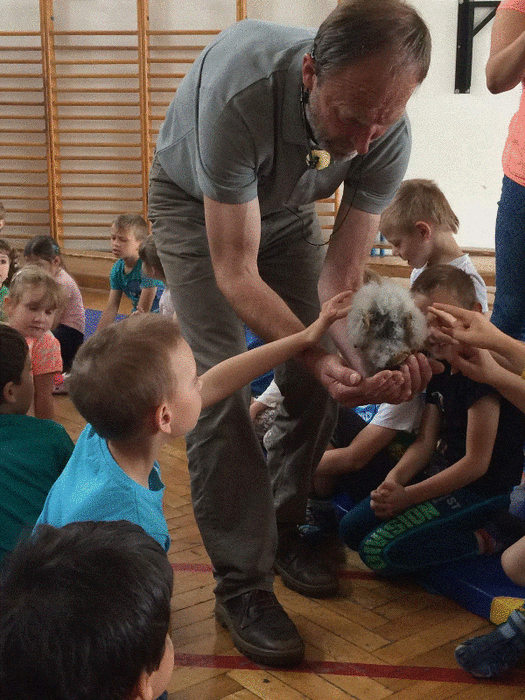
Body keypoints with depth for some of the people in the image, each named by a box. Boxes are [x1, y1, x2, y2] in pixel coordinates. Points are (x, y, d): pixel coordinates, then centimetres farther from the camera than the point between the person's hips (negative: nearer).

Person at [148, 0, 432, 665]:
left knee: (317, 381, -3)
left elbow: (342, 274, -24)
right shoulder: (237, 93, -42)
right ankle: (241, 580, -3)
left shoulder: (388, 135, -28)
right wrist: (318, 355, -50)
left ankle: (280, 529, 21)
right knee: (219, 386, -16)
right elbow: (235, 273, -37)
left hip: (286, 205, 4)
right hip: (195, 203, -4)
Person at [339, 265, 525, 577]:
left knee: (378, 549, -20)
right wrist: (395, 478, -15)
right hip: (443, 470, 10)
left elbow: (477, 463, -21)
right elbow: (426, 440, 5)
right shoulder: (441, 368, 8)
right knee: (352, 528, 6)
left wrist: (407, 496, -21)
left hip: (484, 490, -10)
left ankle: (489, 536, -8)